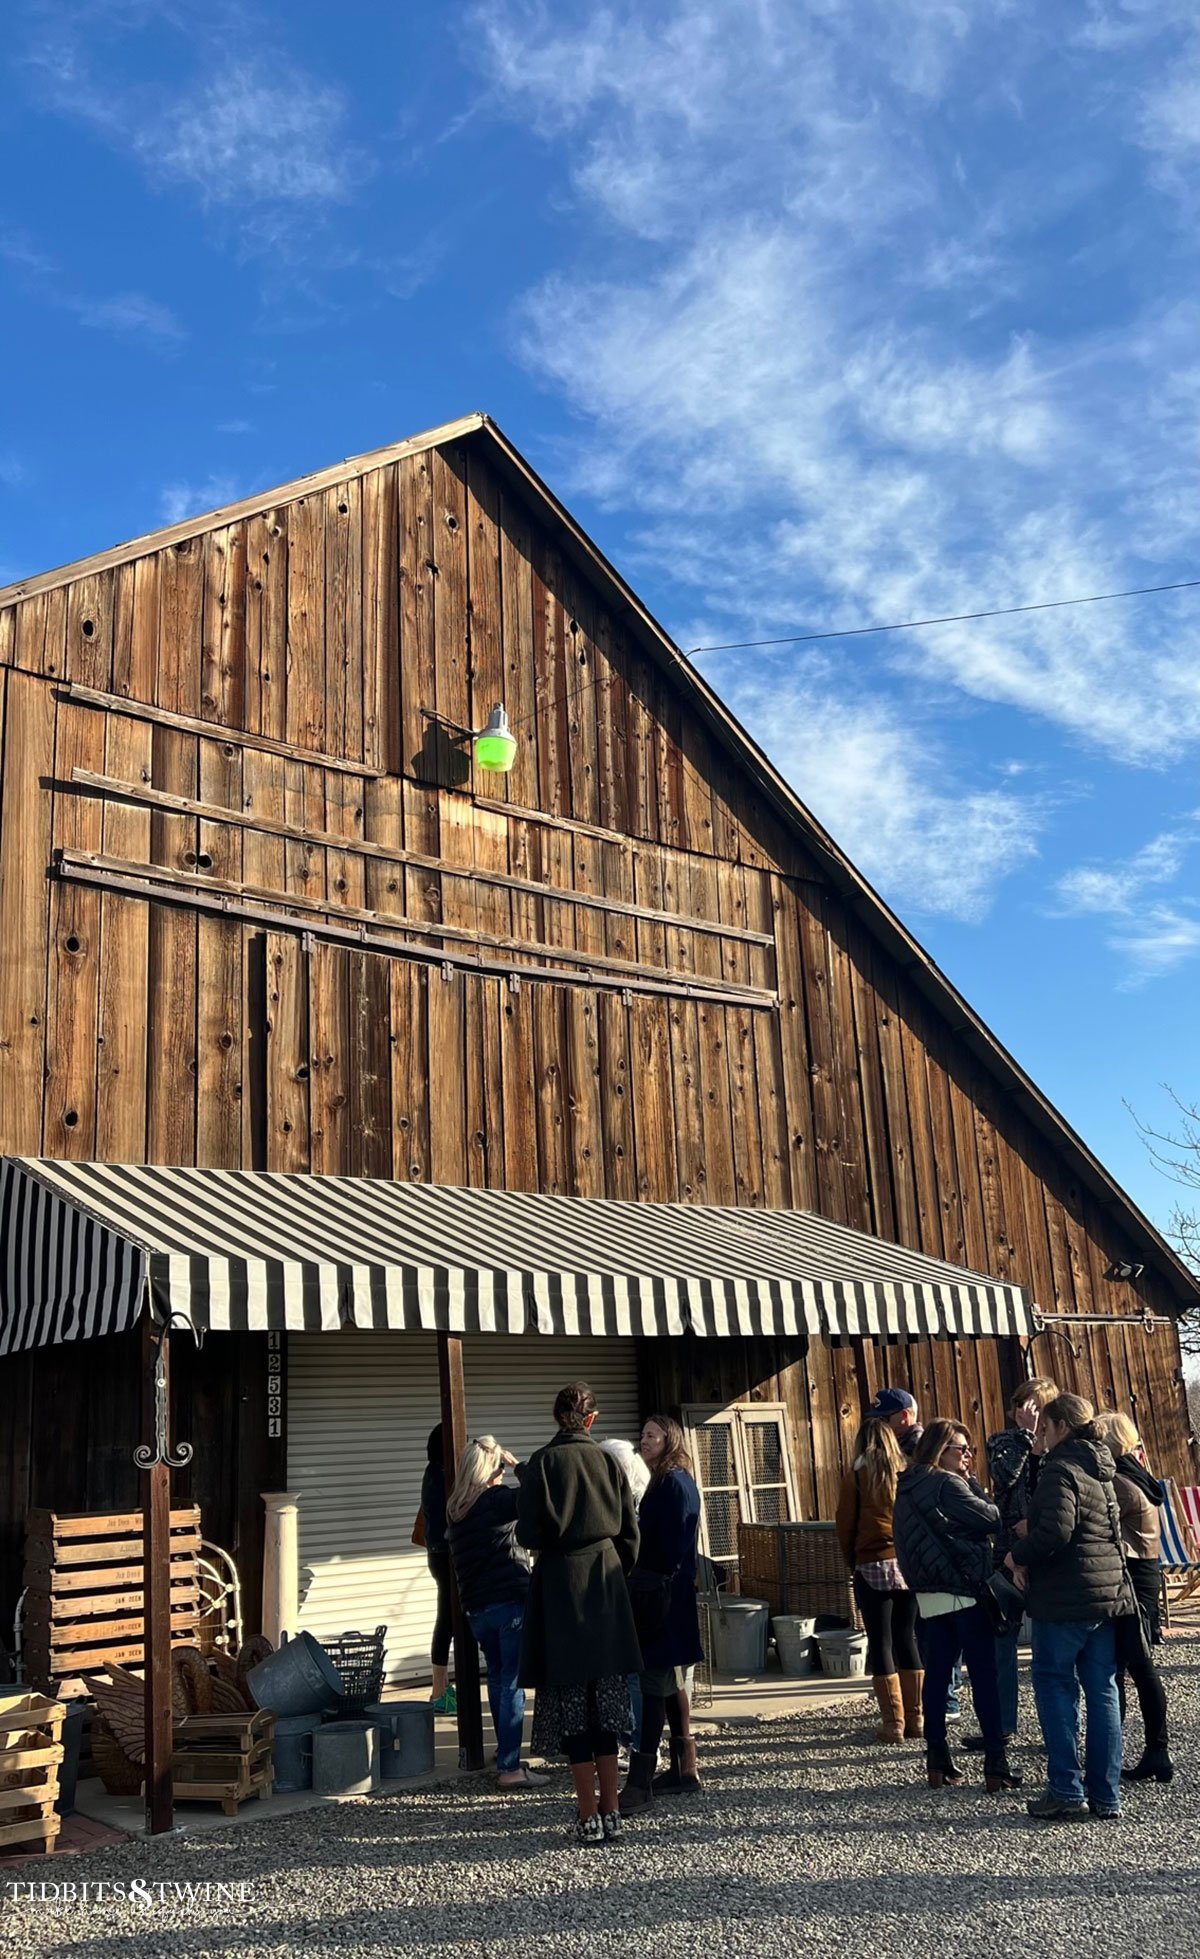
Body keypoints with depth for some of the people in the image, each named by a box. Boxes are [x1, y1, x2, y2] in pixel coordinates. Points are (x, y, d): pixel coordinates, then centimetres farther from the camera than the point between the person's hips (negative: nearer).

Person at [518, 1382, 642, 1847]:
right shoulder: (608, 1461, 2)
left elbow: (527, 1534, -10)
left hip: (559, 1584, -3)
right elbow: (630, 1534, 5)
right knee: (605, 1701, 12)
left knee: (570, 1703, 3)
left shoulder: (542, 1462, -8)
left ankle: (589, 1817, 3)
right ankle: (611, 1812, 14)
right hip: (605, 1583, 4)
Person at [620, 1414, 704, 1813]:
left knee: (653, 1683, -10)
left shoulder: (675, 1482, -13)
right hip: (657, 1597, 10)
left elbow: (672, 1545, -19)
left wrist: (658, 1593, -22)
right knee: (669, 1683, 14)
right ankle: (684, 1770, 21)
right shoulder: (663, 1482, 17)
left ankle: (641, 1780, -10)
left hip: (665, 1598, -10)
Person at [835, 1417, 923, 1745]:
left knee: (880, 1643, 2)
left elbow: (845, 1526, -2)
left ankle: (893, 1723, 1)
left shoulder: (855, 1477, -4)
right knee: (907, 1638, 13)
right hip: (911, 1566, 3)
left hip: (873, 1567, -3)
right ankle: (915, 1718, 15)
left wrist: (853, 1564, 11)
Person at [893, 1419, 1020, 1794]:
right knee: (984, 1675, -2)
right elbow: (990, 1518, -16)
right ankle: (996, 1764, -1)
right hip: (964, 1591, -8)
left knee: (936, 1674, 10)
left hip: (930, 1594, 8)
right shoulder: (946, 1484, -13)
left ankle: (937, 1761, 12)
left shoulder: (908, 1487, 13)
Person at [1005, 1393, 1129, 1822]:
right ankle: (1106, 1795, 14)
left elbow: (1055, 1530, -26)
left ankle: (1066, 1793, 1)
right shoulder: (1101, 1470, 14)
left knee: (1055, 1687, 2)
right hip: (1109, 1593, 8)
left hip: (1065, 1598, -8)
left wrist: (1019, 1556, -8)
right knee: (1102, 1691, 10)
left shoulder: (1060, 1469, -13)